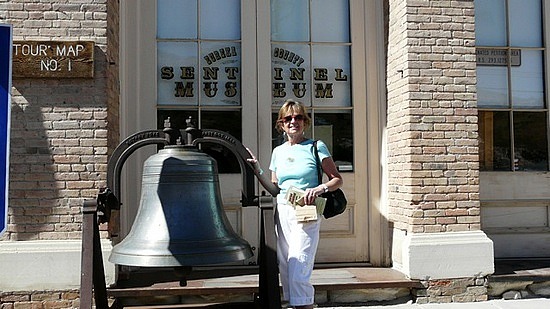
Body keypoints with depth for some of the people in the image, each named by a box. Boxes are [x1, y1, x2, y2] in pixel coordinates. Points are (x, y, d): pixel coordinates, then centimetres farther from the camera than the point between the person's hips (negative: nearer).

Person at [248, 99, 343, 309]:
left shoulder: (316, 147, 2)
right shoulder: (278, 152, 15)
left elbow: (337, 179, 2)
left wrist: (320, 188, -16)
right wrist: (257, 170, 8)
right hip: (282, 213, 5)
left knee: (298, 273, -14)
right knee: (286, 270, 7)